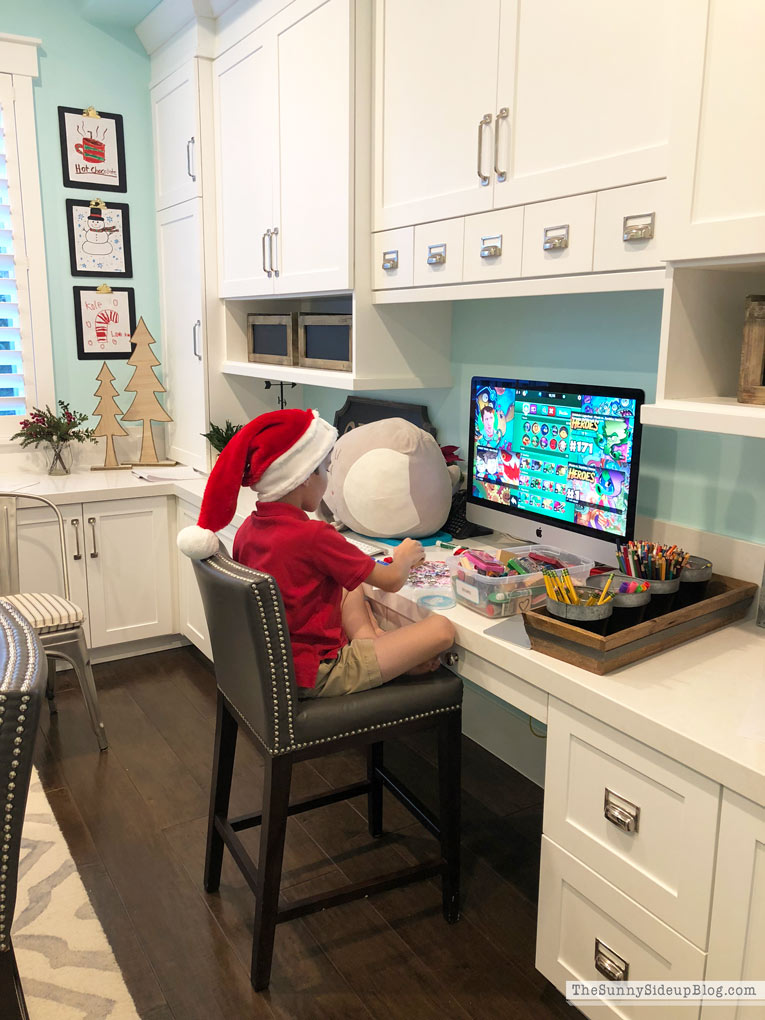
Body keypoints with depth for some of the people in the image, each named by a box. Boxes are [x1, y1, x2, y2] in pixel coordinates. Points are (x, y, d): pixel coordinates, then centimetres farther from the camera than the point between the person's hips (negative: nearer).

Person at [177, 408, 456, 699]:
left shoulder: (247, 529, -2)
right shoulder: (314, 535, -25)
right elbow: (393, 580, -13)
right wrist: (405, 556, 10)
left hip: (268, 665, 9)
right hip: (315, 676, -8)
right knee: (441, 629, -10)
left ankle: (367, 640, 5)